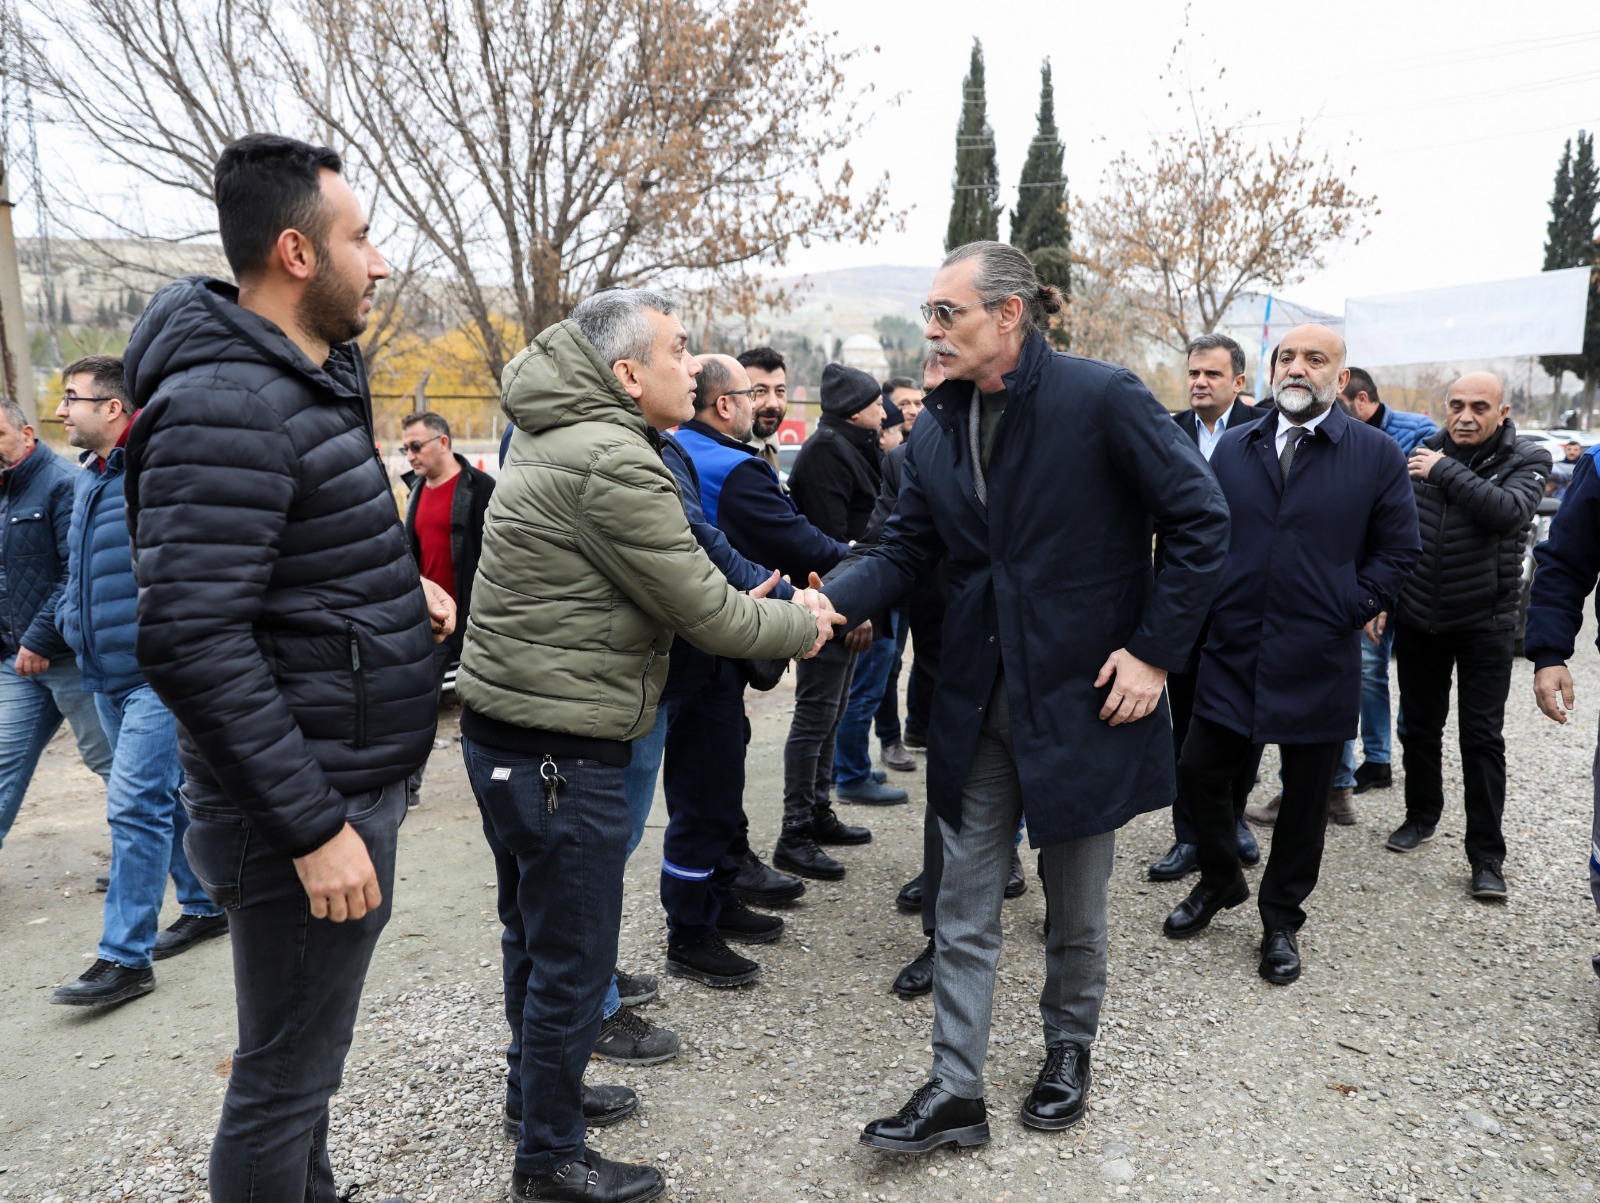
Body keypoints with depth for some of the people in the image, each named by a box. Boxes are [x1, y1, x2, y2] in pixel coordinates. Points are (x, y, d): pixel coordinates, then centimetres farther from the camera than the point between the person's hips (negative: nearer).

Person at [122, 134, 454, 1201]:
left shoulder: (322, 372, 10)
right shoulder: (227, 405, -21)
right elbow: (192, 645, -26)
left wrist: (400, 583, 8)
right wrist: (313, 828, -23)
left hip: (361, 782, 10)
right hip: (309, 806, -10)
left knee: (312, 1047, 26)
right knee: (286, 1079, 8)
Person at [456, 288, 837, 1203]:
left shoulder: (558, 437, 11)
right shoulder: (614, 462, -21)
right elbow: (704, 612, -17)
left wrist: (736, 606, 9)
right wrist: (798, 624, 0)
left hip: (508, 731, 10)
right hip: (560, 747, -10)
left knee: (537, 932, 24)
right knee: (573, 959, 5)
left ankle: (535, 1085, 43)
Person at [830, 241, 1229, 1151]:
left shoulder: (1102, 399, -15)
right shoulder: (940, 428, 3)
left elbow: (1203, 523, -12)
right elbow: (906, 552, 4)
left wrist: (1156, 650, -14)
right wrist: (831, 601, -14)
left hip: (1085, 695, -4)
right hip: (978, 698, 5)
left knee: (1077, 906, 15)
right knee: (966, 909, 10)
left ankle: (1070, 1051, 40)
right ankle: (956, 1092, 23)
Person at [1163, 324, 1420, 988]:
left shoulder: (1377, 454, -2)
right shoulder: (1233, 447, 6)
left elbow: (1398, 549, 1)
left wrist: (1352, 609, -6)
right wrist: (1209, 604, 1)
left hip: (1318, 659, -2)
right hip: (1233, 649, 2)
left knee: (1304, 797, 10)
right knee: (1199, 770, 7)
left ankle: (1281, 919, 29)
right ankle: (1220, 879, 33)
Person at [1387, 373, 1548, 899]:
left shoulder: (1526, 460, -7)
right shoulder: (1423, 452, 1)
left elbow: (1509, 511, -27)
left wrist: (1446, 471, -22)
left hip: (1485, 624, -3)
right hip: (1418, 619, 3)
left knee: (1482, 737, 0)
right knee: (1420, 726, 15)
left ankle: (1486, 855, 9)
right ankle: (1421, 815, 35)